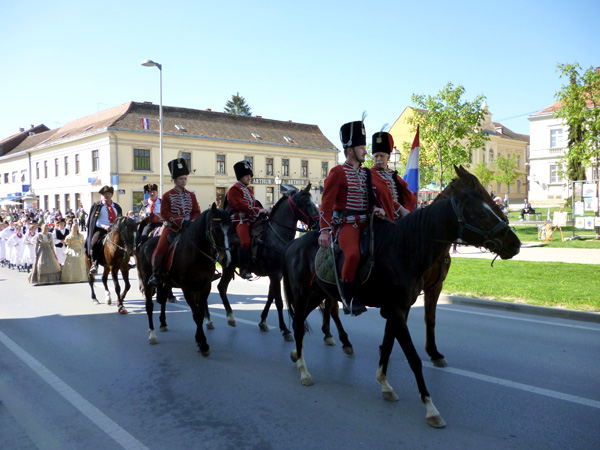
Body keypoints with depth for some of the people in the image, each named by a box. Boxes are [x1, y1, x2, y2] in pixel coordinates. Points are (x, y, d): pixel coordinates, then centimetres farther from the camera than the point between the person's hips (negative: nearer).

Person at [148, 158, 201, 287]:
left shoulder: (191, 195, 10)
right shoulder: (167, 196, 0)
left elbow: (197, 212, 9)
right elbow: (164, 214, -8)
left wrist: (190, 221, -12)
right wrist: (180, 220, -19)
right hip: (171, 228, -3)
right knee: (160, 249, -17)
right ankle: (155, 274, -1)